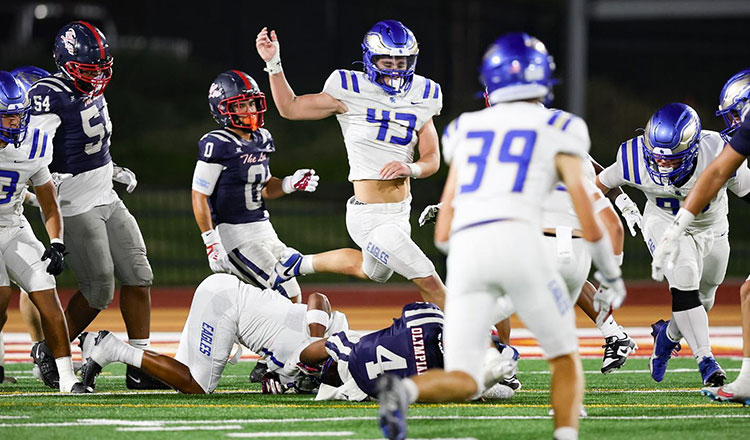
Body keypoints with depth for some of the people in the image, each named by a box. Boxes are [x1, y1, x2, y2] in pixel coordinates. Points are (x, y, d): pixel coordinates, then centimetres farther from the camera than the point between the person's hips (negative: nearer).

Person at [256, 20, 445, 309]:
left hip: (400, 212, 7)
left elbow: (432, 159, 5)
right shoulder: (351, 93, -9)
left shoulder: (420, 98, 4)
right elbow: (289, 107, -2)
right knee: (430, 283, -10)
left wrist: (411, 168, -17)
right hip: (371, 218, -7)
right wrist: (272, 63, -13)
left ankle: (300, 263, 50)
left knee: (371, 270, 32)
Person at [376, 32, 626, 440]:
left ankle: (403, 390, -31)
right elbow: (587, 219, 11)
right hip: (517, 242, -3)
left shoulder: (467, 130, 26)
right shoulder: (556, 131, 15)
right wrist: (611, 275, 27)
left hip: (465, 252, 3)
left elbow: (443, 228, 24)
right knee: (565, 358, 16)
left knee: (462, 381, 1)